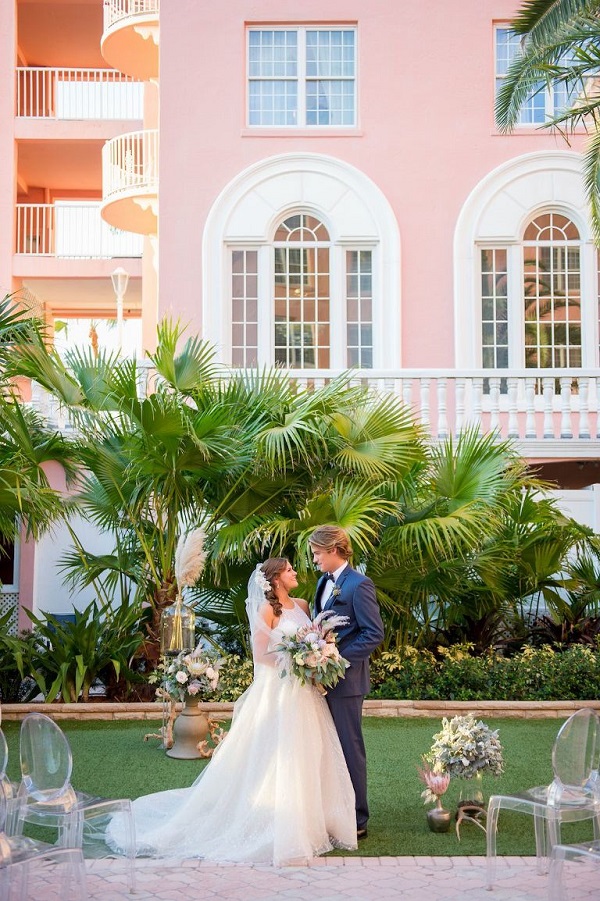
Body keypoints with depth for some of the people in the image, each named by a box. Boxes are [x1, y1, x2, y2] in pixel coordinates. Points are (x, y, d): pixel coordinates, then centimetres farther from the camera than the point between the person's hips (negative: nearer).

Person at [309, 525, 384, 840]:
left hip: (345, 679, -8)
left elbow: (374, 633, -17)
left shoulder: (358, 585, -14)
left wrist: (338, 659, -20)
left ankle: (357, 822, 10)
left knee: (349, 748, 0)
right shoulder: (323, 582, 13)